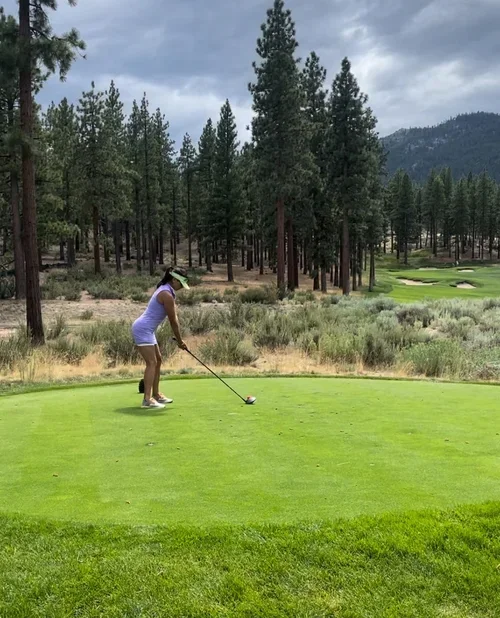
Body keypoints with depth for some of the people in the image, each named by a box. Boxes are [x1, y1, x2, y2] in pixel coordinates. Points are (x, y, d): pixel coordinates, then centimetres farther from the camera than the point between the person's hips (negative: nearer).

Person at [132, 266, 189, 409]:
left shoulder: (166, 290, 12)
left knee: (157, 360, 15)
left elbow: (174, 317, 11)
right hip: (143, 329, -11)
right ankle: (147, 399, -17)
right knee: (151, 363, -13)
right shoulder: (167, 295, -19)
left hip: (147, 330, 11)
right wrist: (179, 341, -2)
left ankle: (156, 394, 22)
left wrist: (179, 339, 9)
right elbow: (173, 321, -13)